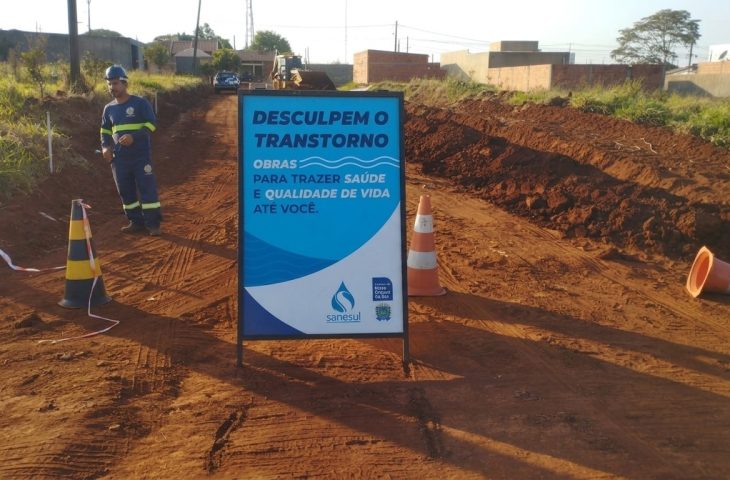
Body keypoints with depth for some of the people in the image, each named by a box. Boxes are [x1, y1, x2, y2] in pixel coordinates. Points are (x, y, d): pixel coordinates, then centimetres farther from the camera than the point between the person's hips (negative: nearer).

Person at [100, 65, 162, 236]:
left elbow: (151, 124, -9)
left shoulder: (140, 103, -5)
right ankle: (136, 222, 20)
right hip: (119, 158, 6)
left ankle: (153, 223, -1)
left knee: (147, 188, -7)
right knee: (125, 191, 9)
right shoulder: (109, 108, 11)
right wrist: (105, 147, 2)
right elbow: (105, 131, 21)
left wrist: (133, 136, -22)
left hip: (141, 155, -6)